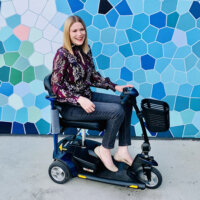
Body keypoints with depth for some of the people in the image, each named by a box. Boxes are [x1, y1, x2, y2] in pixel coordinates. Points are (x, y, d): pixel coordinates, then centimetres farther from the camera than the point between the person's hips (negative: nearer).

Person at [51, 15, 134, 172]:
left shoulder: (86, 50, 7)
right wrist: (79, 99, -28)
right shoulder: (62, 54, -15)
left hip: (87, 97, 8)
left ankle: (122, 151, 3)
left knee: (126, 103, -1)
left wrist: (115, 87, 4)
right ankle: (104, 150, 0)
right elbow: (56, 87, -17)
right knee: (117, 111, -23)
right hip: (71, 106, -8)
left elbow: (94, 77, 14)